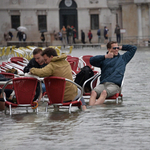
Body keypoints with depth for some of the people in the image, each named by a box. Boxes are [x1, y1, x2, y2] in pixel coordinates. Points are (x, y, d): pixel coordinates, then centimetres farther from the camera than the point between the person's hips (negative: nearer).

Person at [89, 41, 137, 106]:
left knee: (104, 92, -37)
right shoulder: (104, 60, 25)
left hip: (114, 85, -2)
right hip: (103, 84, 2)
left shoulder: (122, 58, 27)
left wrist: (121, 47, 32)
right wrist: (105, 56, 2)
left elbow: (133, 48, 33)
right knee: (93, 92, -34)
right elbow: (92, 60, 8)